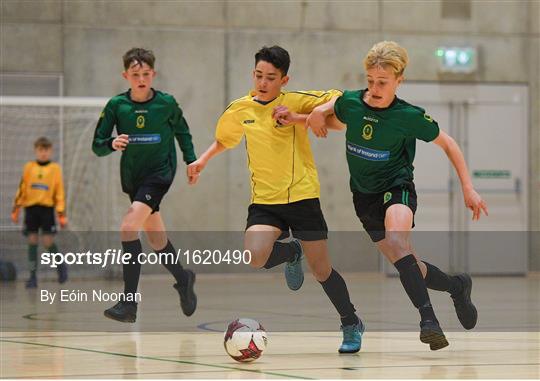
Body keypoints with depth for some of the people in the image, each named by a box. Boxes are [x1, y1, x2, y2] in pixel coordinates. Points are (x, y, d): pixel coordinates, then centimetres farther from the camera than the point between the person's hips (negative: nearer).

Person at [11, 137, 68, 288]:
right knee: (32, 241, 0)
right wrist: (15, 210, 8)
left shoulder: (55, 168, 4)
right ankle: (32, 276, 3)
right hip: (30, 207, 2)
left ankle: (61, 266, 17)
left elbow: (59, 192, 3)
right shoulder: (28, 167, 8)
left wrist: (62, 214, -2)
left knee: (48, 241, -9)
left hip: (47, 208, -2)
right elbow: (21, 189, 11)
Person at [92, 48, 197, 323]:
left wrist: (191, 161, 10)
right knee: (155, 236, 16)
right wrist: (112, 144, -24)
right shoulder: (116, 105, -6)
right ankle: (183, 279, 44)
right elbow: (97, 146, -4)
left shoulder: (166, 103, -8)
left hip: (160, 172, -4)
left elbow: (182, 131, 12)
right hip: (132, 176, 4)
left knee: (129, 227, -22)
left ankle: (129, 303, -23)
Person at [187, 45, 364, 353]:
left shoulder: (295, 101, -7)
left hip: (302, 197, -3)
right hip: (264, 200, 3)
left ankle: (352, 325, 28)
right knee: (254, 257, -24)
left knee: (322, 271, 2)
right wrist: (204, 160, 20)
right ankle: (291, 253, 12)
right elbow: (225, 138, 28)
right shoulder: (240, 110, 6)